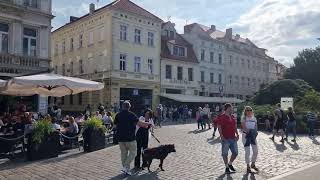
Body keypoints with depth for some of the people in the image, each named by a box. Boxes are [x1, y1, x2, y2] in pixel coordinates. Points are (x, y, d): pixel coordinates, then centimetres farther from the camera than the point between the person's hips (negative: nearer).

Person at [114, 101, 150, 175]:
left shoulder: (118, 115, 5)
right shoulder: (131, 115, -10)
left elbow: (116, 125, 13)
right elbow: (139, 123, -13)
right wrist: (147, 124, 0)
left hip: (120, 138, 5)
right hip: (130, 138, -5)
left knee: (123, 153, 14)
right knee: (133, 153, 7)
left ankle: (126, 169, 20)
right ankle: (125, 167, -3)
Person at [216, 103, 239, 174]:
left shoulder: (233, 117, 12)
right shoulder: (221, 117, -10)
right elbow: (219, 127, -13)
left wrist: (237, 134, 11)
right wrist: (222, 136, -19)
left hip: (233, 138, 7)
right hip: (225, 139, -7)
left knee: (235, 153, 12)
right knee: (225, 153, 3)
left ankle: (230, 164, 32)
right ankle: (227, 167, 18)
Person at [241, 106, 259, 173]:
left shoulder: (254, 118, 10)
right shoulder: (243, 118, -4)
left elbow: (256, 127, 8)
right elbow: (244, 127, -14)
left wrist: (255, 132, -12)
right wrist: (249, 131, -28)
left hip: (253, 136, 5)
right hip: (246, 135, -5)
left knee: (255, 151, 5)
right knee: (247, 152, -1)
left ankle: (253, 164, 26)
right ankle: (248, 166, 12)